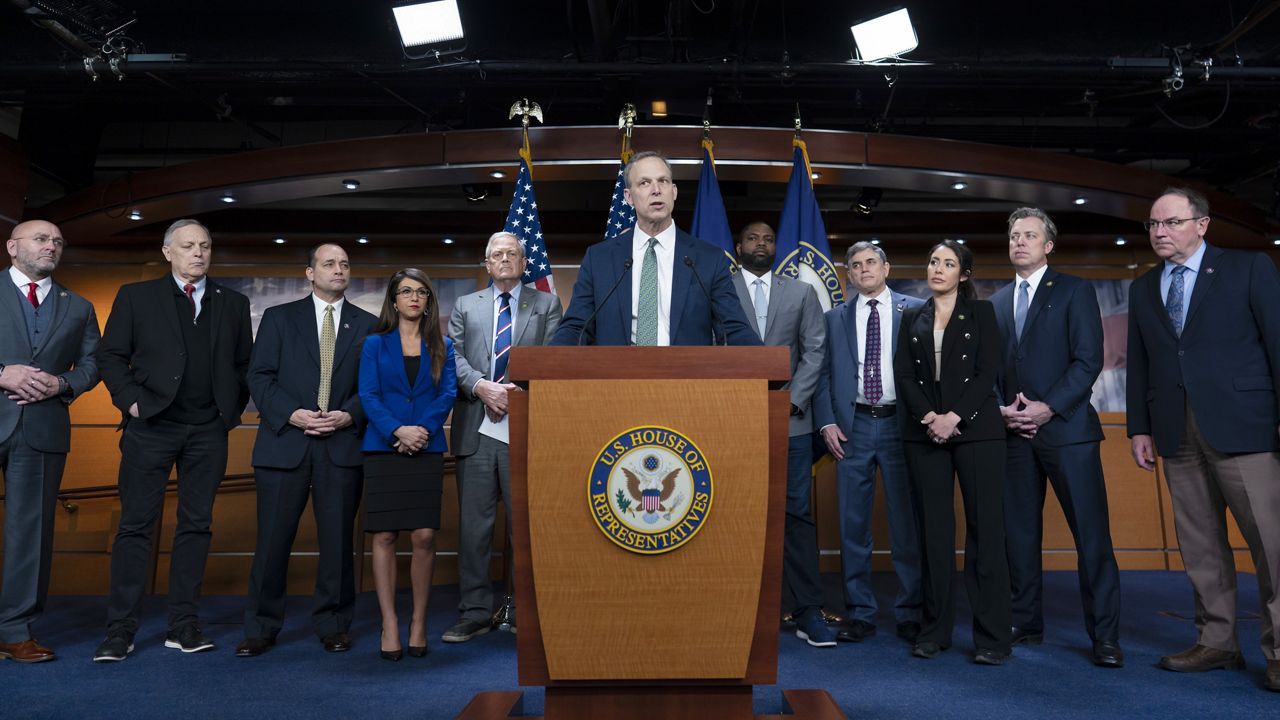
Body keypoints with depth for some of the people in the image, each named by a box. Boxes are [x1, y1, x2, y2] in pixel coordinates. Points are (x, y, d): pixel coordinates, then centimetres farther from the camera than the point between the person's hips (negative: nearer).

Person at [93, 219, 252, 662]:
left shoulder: (233, 304, 11)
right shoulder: (136, 296, 6)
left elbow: (245, 363, 14)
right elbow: (110, 355, 3)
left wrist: (233, 408, 4)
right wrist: (131, 400, -7)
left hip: (208, 431, 2)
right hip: (151, 426, -2)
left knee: (196, 525, 5)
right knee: (136, 525, 0)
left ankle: (183, 625, 13)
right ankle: (120, 629, 7)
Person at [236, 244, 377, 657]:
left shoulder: (368, 325, 10)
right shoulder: (278, 317, 9)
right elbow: (259, 376, 2)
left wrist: (350, 415, -11)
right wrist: (291, 413, -12)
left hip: (343, 445, 1)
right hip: (285, 443, 0)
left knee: (337, 539, 5)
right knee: (272, 539, 2)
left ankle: (333, 625, 18)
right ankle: (261, 628, 17)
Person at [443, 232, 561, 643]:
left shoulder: (546, 305, 11)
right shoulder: (465, 306, 17)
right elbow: (453, 358, 5)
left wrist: (518, 390, -14)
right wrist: (482, 386, -12)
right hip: (475, 429, 2)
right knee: (473, 524, 6)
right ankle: (475, 613, 16)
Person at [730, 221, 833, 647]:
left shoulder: (801, 292, 14)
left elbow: (814, 351, 7)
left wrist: (792, 400, -5)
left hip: (790, 420, 2)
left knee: (797, 513, 1)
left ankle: (808, 612, 7)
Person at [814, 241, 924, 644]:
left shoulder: (915, 310, 6)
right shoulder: (835, 318, 12)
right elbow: (824, 373, 9)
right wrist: (827, 422, -2)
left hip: (901, 424, -2)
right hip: (853, 425, 2)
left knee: (908, 524, 2)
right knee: (853, 525, 5)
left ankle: (910, 614, 13)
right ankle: (860, 613, 14)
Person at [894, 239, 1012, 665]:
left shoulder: (981, 312, 8)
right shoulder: (913, 319, 15)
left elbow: (988, 372, -2)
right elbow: (903, 375, 6)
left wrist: (955, 417, -13)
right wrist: (929, 417, -10)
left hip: (976, 430, -2)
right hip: (925, 433, 2)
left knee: (985, 530, -5)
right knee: (934, 531, 3)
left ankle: (992, 637, 1)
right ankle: (935, 630, 11)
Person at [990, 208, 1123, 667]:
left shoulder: (1074, 291, 3)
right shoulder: (996, 302, 16)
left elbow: (1088, 360, -6)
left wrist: (1047, 408, -14)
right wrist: (1002, 410, -3)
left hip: (1067, 427, -4)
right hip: (1014, 434, 4)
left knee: (1092, 535, -3)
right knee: (1019, 534, 7)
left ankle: (1105, 636, 5)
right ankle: (1026, 624, 17)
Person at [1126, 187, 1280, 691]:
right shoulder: (1142, 288, 15)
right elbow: (1138, 363, 14)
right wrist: (1140, 428, 8)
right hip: (1177, 435, 4)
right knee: (1199, 545, 7)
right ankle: (1216, 642, 15)